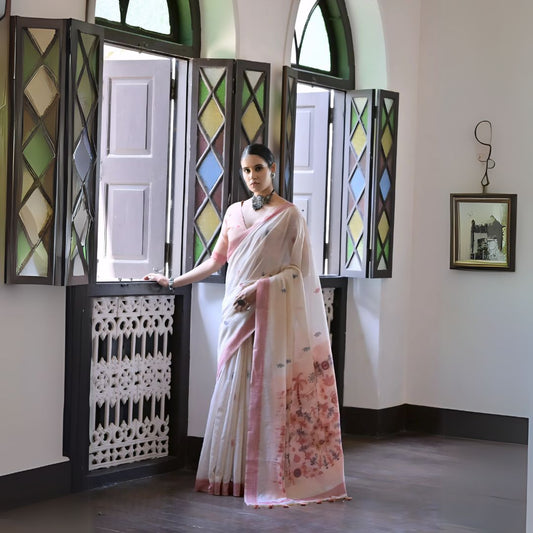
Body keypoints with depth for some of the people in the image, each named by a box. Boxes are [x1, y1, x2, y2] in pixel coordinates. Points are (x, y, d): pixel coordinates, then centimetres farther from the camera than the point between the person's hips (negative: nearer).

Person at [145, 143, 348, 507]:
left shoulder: (289, 215, -1)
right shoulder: (235, 213, 14)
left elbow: (297, 269, -5)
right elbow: (217, 260, 18)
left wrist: (260, 287, -16)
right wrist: (173, 282, 17)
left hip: (271, 314, -5)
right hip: (238, 313, 5)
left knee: (267, 391, -6)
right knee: (236, 390, 4)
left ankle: (267, 475, -1)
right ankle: (235, 474, 10)